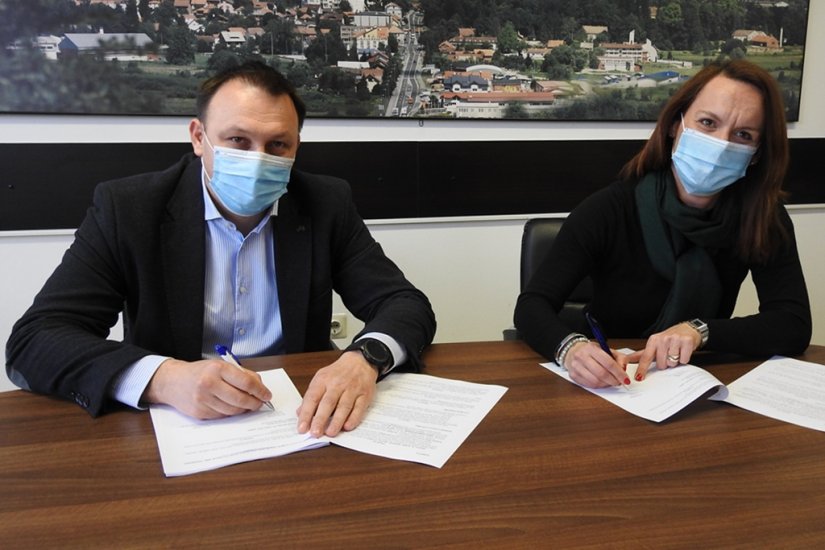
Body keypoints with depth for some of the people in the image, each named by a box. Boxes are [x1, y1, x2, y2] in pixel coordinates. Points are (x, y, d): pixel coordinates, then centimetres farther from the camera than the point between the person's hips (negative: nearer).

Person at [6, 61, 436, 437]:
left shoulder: (326, 205, -2)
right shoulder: (129, 208, -8)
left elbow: (407, 305, -4)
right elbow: (32, 342, -13)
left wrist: (364, 360, -28)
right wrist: (163, 378, -31)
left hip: (299, 421, 0)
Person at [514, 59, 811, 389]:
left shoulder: (763, 217, -8)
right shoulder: (610, 210, -17)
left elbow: (796, 325, -10)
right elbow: (532, 305, -17)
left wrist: (699, 331, -26)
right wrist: (570, 347, -39)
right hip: (603, 390, -2)